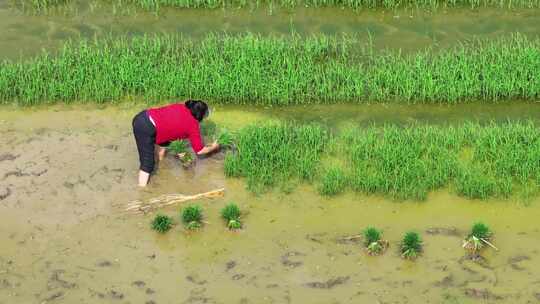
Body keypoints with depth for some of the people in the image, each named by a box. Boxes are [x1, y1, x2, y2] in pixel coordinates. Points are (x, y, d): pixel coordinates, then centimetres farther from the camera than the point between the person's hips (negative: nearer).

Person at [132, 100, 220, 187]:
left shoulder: (180, 107, 18)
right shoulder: (193, 124, 1)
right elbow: (200, 151, 7)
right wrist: (213, 147, 24)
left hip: (141, 116, 8)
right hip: (146, 128, -8)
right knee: (148, 163, -2)